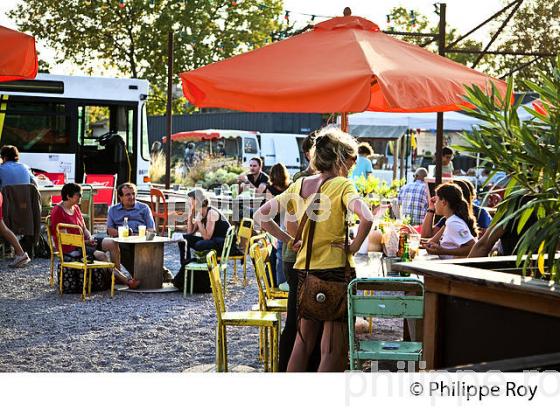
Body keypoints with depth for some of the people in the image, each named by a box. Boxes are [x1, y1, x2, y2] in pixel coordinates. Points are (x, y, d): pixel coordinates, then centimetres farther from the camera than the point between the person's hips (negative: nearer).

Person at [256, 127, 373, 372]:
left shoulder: (299, 185, 8)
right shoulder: (342, 185, -10)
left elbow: (261, 216, 9)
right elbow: (366, 218, -27)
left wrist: (290, 241, 9)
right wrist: (353, 248, -13)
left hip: (304, 271, 6)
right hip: (335, 268, -6)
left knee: (303, 341, 19)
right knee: (333, 351, -1)